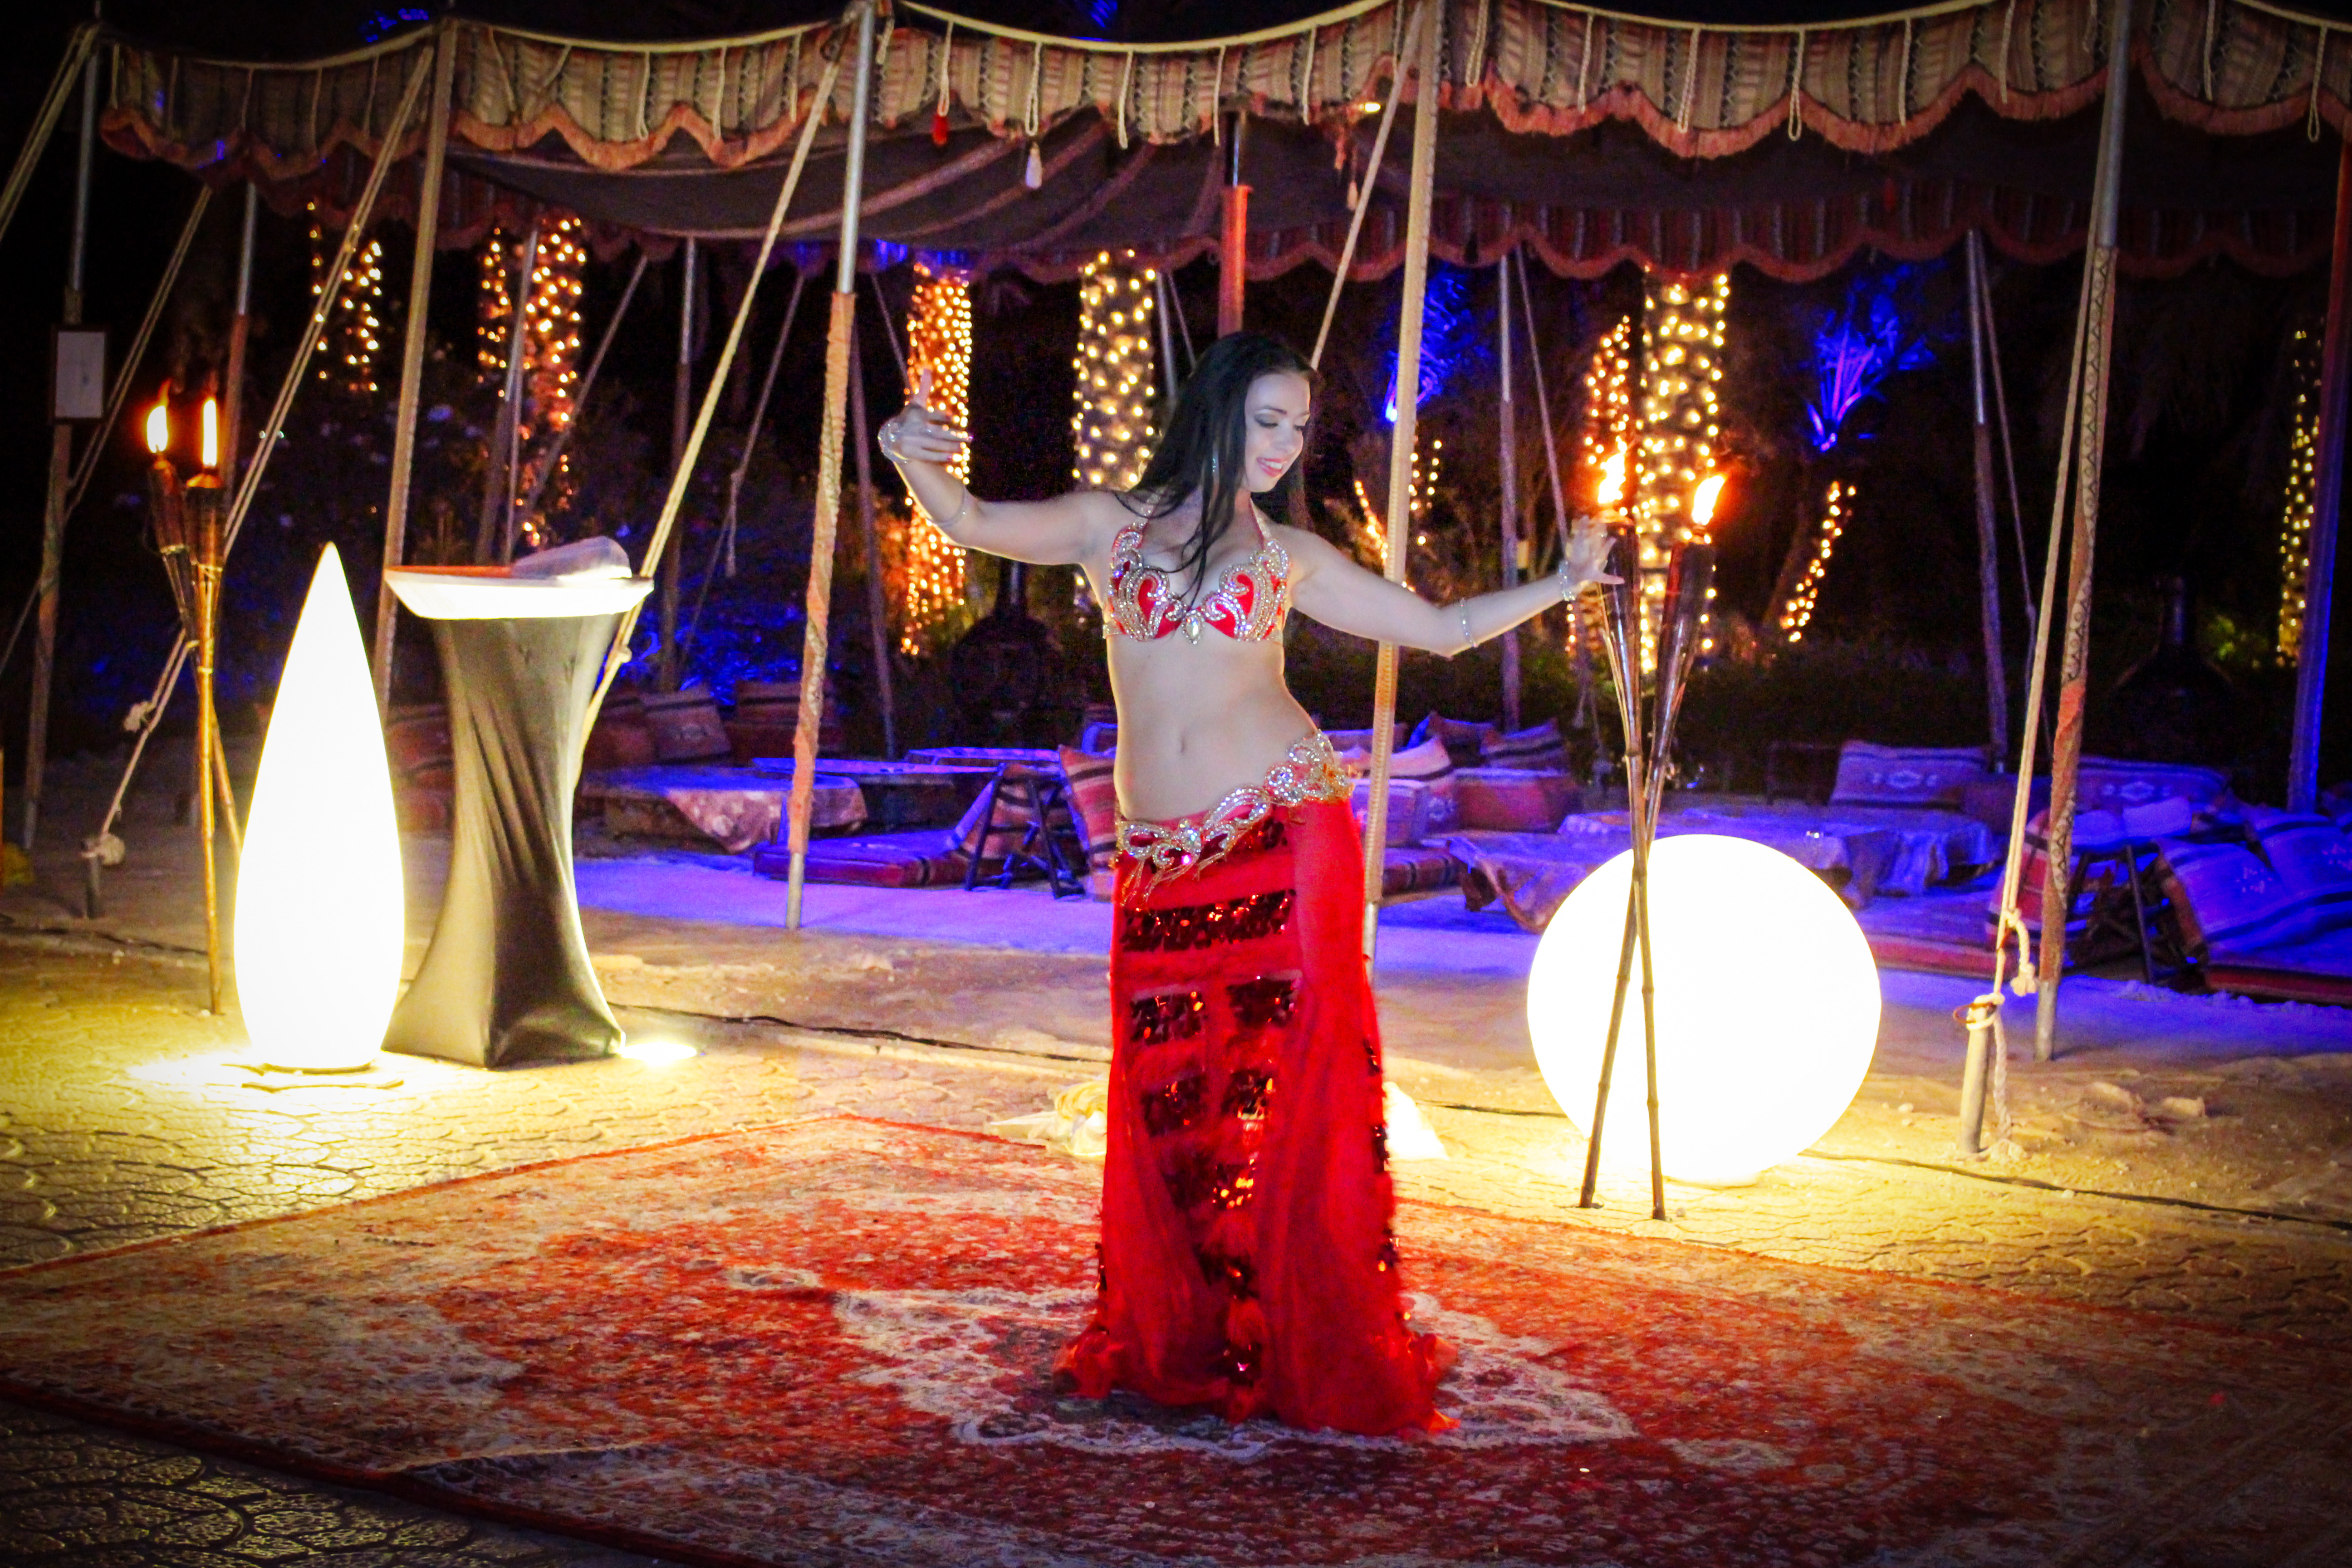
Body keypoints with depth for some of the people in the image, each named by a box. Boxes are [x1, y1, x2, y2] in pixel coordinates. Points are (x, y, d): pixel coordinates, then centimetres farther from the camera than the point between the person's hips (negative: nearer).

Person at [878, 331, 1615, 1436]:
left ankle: (1310, 1354, 4)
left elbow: (1443, 629, 18)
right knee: (1166, 1096, 2)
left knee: (1287, 1087, -4)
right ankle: (1174, 1344, 17)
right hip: (1160, 859, 1)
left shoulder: (1290, 554, 11)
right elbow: (974, 526, 4)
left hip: (1285, 835, -1)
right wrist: (912, 456, -14)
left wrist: (1559, 586, 12)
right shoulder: (1113, 525, 12)